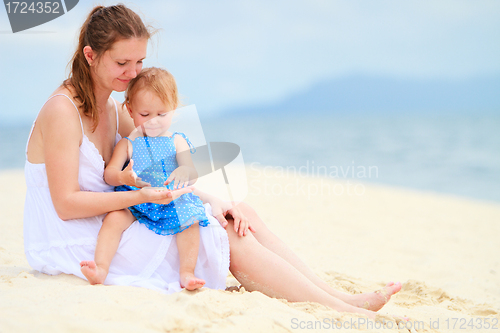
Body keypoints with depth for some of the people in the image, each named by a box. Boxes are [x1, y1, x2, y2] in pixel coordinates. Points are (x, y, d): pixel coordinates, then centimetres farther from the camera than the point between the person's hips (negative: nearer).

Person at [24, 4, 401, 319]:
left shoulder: (115, 111, 12)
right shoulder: (62, 111, -15)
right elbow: (66, 203, -19)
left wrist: (211, 201, -6)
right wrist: (141, 196, -26)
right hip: (77, 245, -8)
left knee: (239, 217, -6)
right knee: (228, 236, -16)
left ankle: (336, 295, -9)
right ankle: (340, 310, -16)